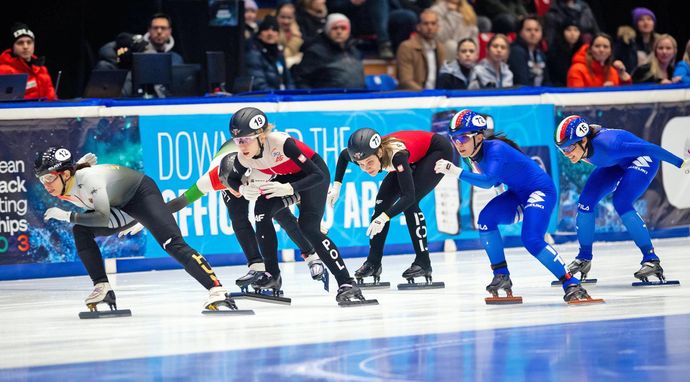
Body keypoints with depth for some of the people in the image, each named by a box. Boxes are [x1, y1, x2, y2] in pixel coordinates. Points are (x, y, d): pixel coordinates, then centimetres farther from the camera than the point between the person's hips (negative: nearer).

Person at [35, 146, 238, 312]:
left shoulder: (88, 179, -34)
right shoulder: (64, 189, -8)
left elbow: (104, 218, -36)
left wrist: (67, 216, -34)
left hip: (142, 193, -9)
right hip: (120, 206, 9)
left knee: (172, 244, -23)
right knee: (81, 231, -8)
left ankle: (217, 290, -31)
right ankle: (103, 289, -5)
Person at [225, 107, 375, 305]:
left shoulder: (281, 143, -39)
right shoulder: (243, 158, -21)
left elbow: (317, 176, -36)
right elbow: (232, 179, 2)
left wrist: (288, 188, -50)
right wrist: (242, 189, -22)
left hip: (313, 173, -6)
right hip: (284, 176, 6)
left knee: (309, 226, -21)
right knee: (262, 211, -16)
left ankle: (346, 283, -20)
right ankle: (272, 275, -1)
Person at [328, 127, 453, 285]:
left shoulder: (396, 154, -42)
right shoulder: (365, 155, -23)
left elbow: (409, 195, -45)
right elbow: (343, 155, 2)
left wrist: (385, 217, -52)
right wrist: (336, 186, -3)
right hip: (415, 159, 7)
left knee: (409, 202, -22)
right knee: (382, 201, -1)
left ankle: (423, 263, -13)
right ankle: (373, 263, 10)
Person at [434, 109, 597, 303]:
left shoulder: (496, 149, -27)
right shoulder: (474, 155, -1)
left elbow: (488, 181, -43)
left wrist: (456, 171, -47)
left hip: (541, 191, -9)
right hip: (518, 194, 9)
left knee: (532, 239, -26)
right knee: (486, 218, -14)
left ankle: (571, 284, -20)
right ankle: (501, 276, -3)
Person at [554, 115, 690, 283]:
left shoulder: (606, 145, -42)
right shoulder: (579, 147, -20)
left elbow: (648, 148, -38)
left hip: (643, 160, -7)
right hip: (616, 164, 7)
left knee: (621, 203, -26)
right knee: (585, 201, -5)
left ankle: (651, 259, -20)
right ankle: (584, 258, 11)